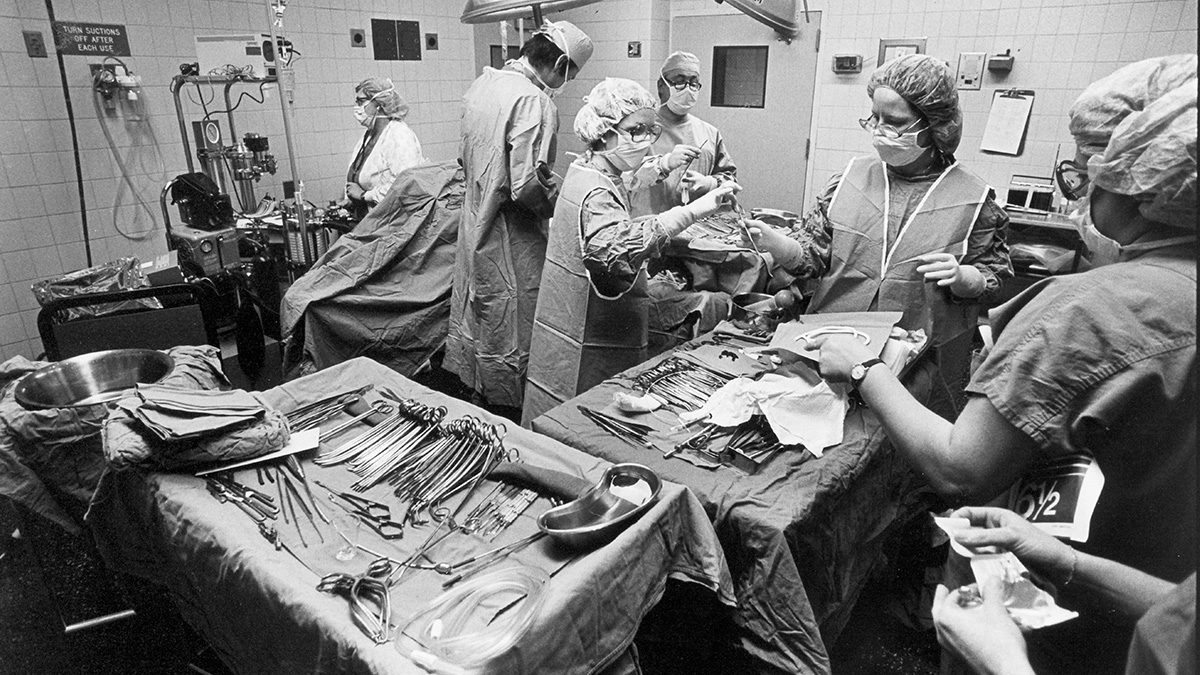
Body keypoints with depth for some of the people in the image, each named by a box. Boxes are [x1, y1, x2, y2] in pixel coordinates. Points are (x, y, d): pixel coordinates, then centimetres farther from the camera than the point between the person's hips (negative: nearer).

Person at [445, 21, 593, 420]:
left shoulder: (482, 84, 7)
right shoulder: (534, 101, -20)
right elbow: (526, 186, -26)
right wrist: (566, 203, -10)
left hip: (474, 228, 8)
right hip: (511, 241, -8)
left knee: (477, 324, 20)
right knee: (510, 341, 5)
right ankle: (512, 427, 19)